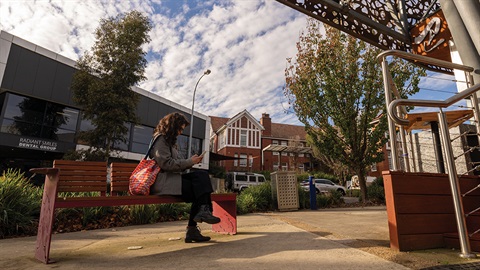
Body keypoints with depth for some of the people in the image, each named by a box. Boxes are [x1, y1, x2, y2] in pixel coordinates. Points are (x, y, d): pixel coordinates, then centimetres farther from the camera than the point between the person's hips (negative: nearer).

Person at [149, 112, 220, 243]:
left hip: (171, 178, 9)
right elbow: (166, 164, -16)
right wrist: (189, 161, -11)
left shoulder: (169, 141, 26)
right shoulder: (161, 139, -4)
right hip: (162, 182, -9)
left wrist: (191, 161, 4)